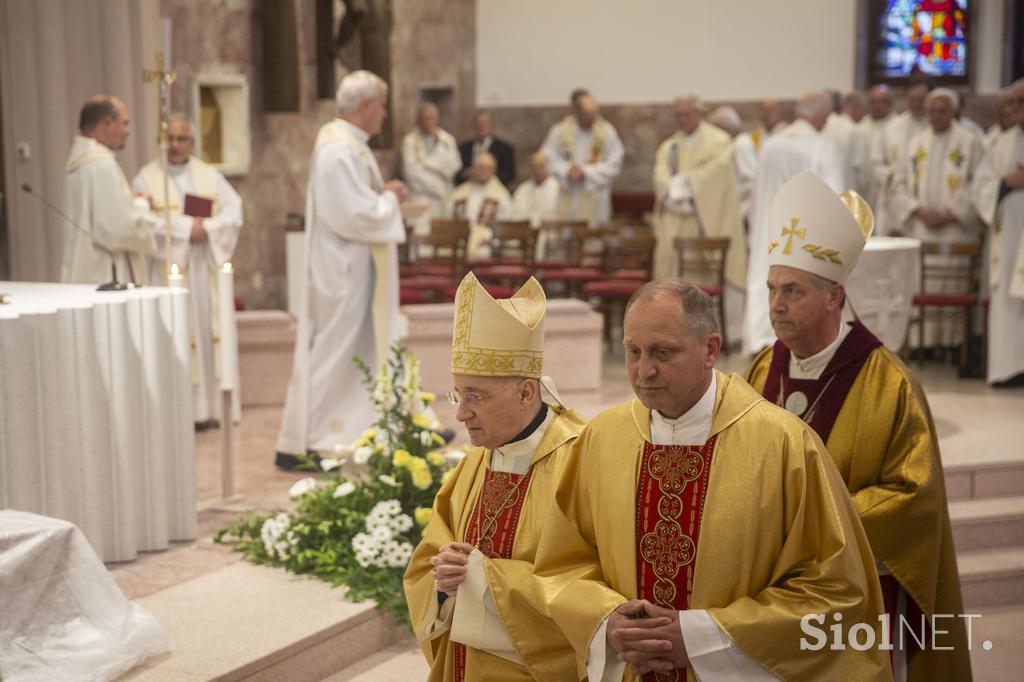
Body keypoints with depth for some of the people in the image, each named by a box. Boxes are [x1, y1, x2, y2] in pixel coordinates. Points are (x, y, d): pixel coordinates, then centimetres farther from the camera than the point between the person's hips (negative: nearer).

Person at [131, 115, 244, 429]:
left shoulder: (210, 176, 11)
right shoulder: (146, 179, 1)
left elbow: (234, 211, 0)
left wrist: (207, 229, -17)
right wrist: (187, 227, -17)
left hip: (205, 268, 3)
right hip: (166, 270, -3)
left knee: (207, 331, 4)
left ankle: (207, 406, 10)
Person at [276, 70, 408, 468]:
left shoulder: (345, 143, 11)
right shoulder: (340, 151, -21)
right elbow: (355, 214, -25)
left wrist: (383, 195, 7)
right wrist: (390, 199, -10)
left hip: (354, 270, 11)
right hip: (344, 271, -11)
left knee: (378, 346, 16)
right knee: (331, 356, -3)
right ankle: (298, 446, 6)